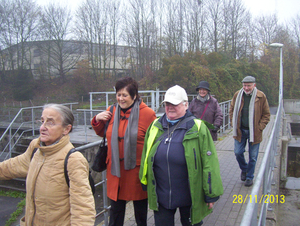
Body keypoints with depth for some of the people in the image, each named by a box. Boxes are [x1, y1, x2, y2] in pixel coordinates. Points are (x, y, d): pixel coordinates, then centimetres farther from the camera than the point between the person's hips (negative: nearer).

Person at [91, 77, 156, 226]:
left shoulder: (147, 113, -10)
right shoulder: (112, 111, 3)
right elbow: (102, 133, 18)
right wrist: (97, 120, -1)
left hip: (137, 169, -3)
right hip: (115, 169, 4)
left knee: (140, 209, 16)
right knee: (116, 209, 17)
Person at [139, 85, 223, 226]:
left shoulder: (198, 128, -9)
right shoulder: (155, 126, 2)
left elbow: (209, 163, -9)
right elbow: (146, 158, 11)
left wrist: (211, 194, -9)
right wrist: (145, 183, 14)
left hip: (190, 197, -2)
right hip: (160, 196, 3)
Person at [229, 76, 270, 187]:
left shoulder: (261, 96, -8)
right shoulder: (237, 95, -1)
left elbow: (266, 114, 0)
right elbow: (232, 110, 11)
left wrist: (259, 128, -8)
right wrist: (234, 124, 1)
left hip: (254, 131, -2)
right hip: (240, 131, 2)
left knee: (253, 157, 7)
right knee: (238, 152, 5)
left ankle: (249, 177, 27)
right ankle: (244, 169, 35)